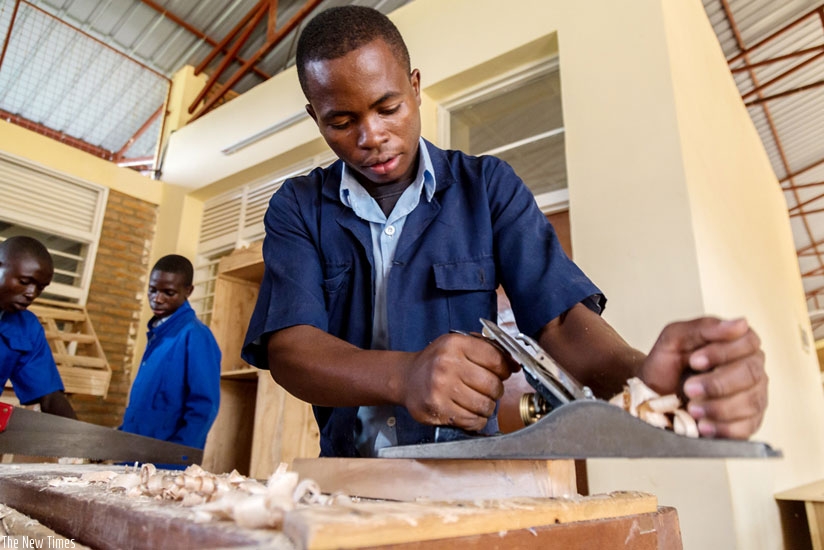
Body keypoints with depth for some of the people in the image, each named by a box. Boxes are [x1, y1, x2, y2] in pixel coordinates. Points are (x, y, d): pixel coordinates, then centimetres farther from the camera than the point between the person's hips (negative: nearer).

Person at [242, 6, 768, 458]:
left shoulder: (488, 186, -1)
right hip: (348, 472, 0)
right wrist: (403, 376, -31)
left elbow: (558, 314, -10)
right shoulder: (297, 208, 0)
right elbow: (286, 346, -13)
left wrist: (638, 372, -31)